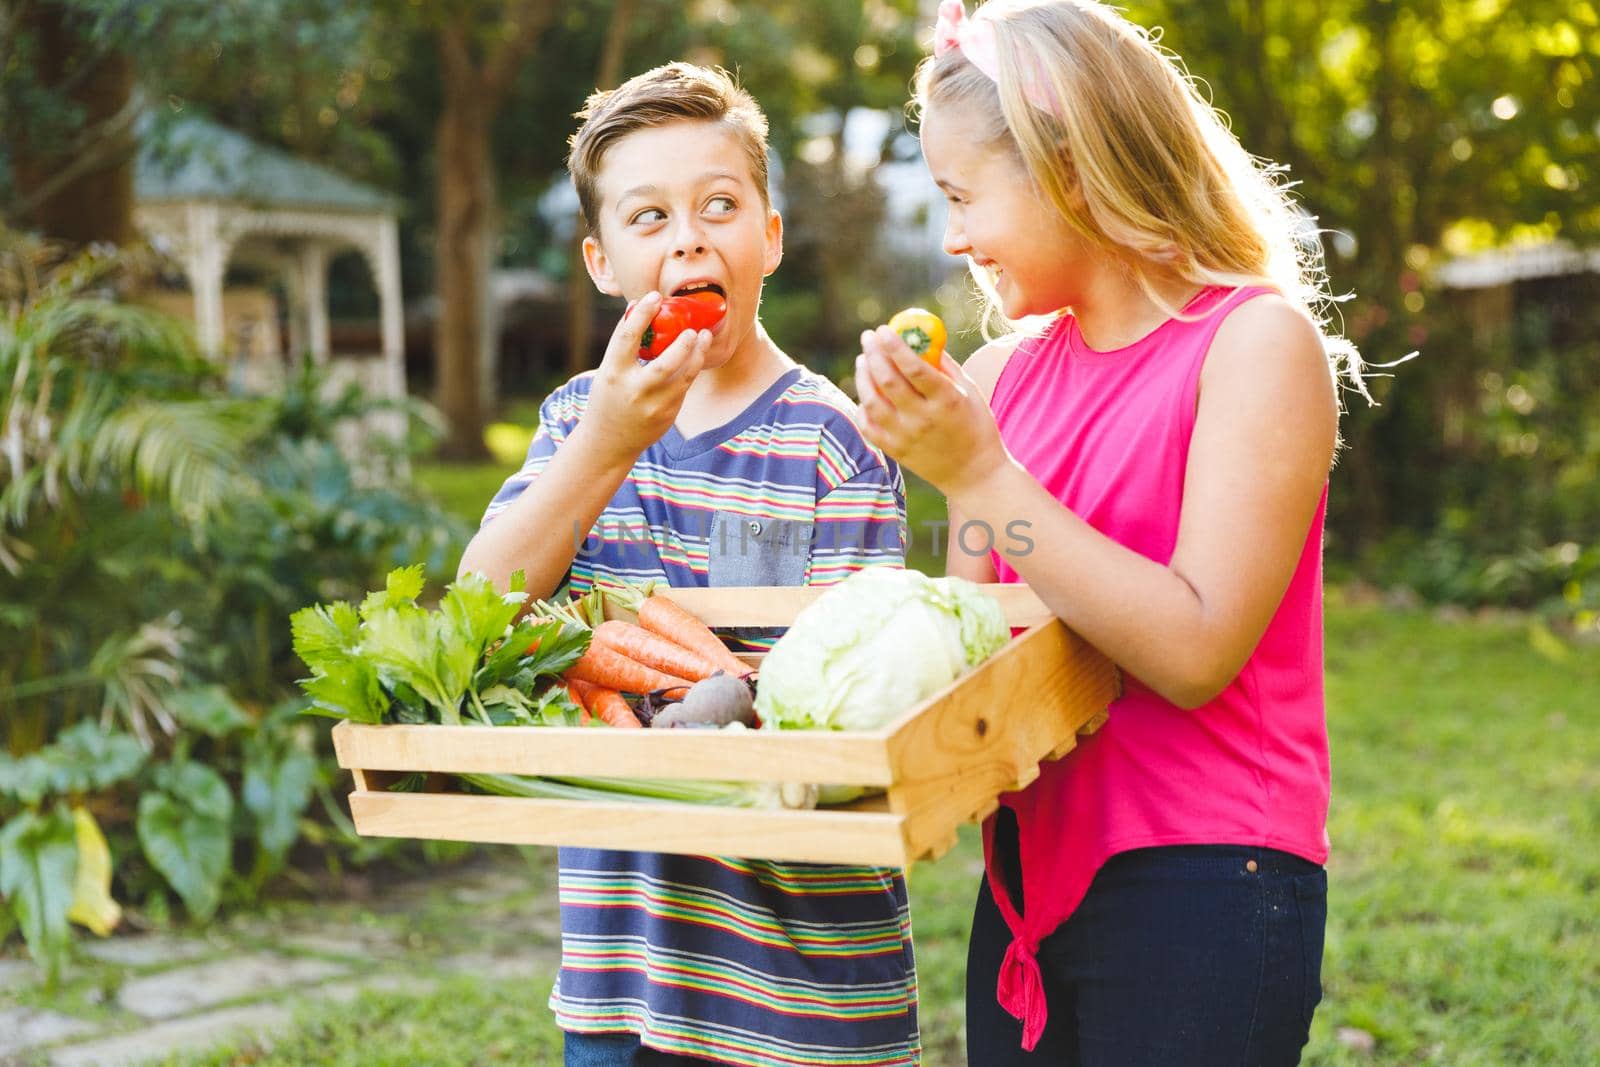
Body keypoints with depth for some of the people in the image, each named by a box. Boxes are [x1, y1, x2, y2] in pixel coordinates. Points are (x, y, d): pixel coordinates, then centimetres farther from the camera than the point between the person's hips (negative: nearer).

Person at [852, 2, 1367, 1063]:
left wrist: (978, 472, -19)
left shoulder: (1259, 341, -8)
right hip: (1033, 882, 6)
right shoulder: (1004, 377, 9)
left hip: (1204, 879, -6)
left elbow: (1195, 651, -18)